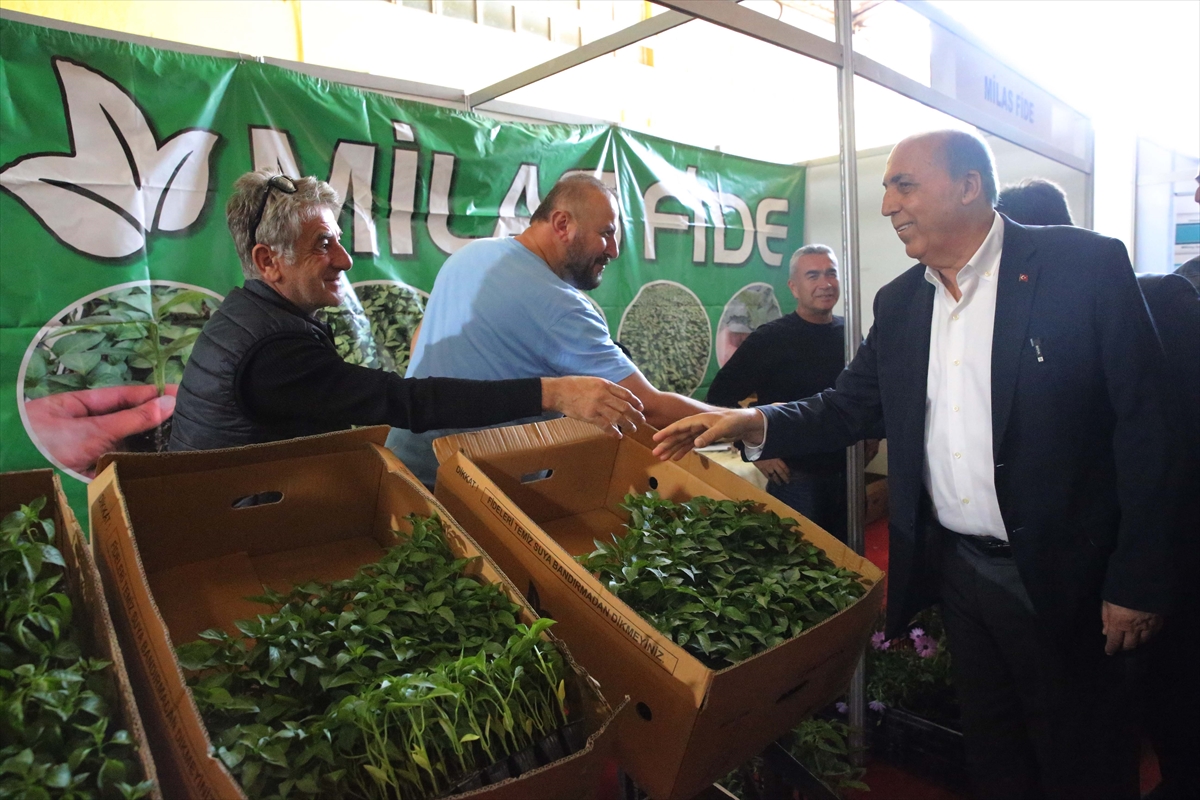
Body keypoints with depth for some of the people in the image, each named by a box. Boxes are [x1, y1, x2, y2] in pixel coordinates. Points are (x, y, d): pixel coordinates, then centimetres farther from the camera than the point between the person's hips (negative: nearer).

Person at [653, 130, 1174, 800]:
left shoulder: (1086, 266, -10)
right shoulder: (899, 303, 6)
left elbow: (1142, 423, -12)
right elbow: (847, 408, 6)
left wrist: (1137, 581, -13)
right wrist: (754, 422, -12)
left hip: (1059, 572, -4)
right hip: (955, 566, 5)